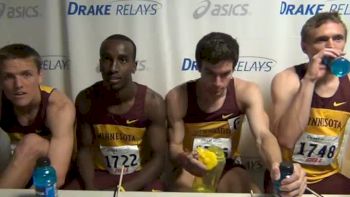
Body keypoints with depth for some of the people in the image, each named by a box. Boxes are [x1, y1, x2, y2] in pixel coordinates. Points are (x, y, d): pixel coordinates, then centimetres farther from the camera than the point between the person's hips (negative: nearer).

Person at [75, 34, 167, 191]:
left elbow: (158, 158, -12)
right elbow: (84, 149, -1)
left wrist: (124, 190, -23)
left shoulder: (152, 103, -16)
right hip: (100, 173, 1)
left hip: (140, 176, -1)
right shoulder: (86, 100, -9)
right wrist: (90, 188, -18)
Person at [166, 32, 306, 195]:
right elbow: (174, 146, -10)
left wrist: (278, 166, -51)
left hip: (228, 167, 2)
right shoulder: (177, 98, -17)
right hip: (191, 169, -1)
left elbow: (263, 135, -27)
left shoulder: (246, 92, -14)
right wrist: (184, 159, -37)